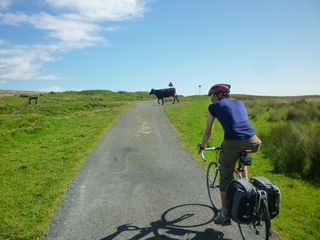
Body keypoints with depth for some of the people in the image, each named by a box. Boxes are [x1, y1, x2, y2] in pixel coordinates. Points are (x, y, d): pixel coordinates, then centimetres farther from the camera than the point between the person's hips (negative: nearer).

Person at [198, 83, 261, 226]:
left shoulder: (214, 106, 13)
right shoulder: (240, 103, 26)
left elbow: (208, 132, 18)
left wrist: (201, 146, 35)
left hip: (232, 143, -5)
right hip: (253, 141, 5)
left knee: (225, 179, 12)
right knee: (242, 154, 41)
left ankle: (224, 216, 19)